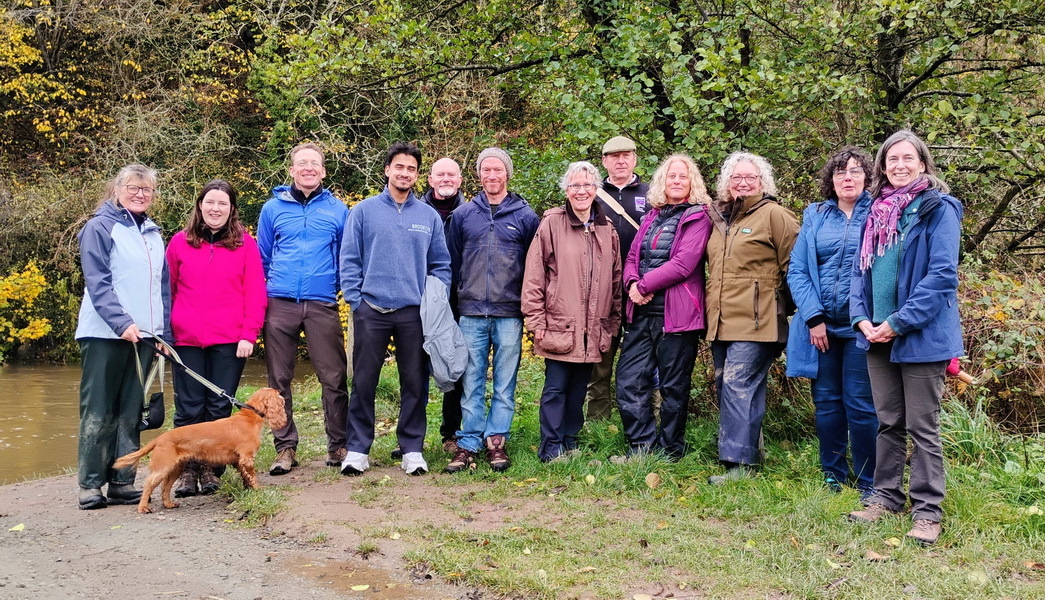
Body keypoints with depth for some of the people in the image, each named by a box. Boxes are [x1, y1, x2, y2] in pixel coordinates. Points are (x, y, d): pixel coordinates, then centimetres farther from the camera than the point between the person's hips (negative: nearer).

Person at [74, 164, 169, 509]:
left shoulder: (153, 233, 17)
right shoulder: (101, 227, -2)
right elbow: (97, 283, -11)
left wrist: (164, 332, 9)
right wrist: (122, 323, -21)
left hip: (142, 334, 6)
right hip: (105, 334, -6)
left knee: (130, 412, 7)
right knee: (99, 412, -2)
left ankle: (122, 482, 13)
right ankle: (90, 485, 4)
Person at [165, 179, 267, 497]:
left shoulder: (245, 243, 5)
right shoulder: (180, 242, 8)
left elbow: (255, 293, 2)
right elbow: (167, 290, 11)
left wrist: (248, 334, -6)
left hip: (229, 341, -1)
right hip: (186, 340, 1)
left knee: (219, 407, 4)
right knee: (189, 408, 3)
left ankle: (211, 468, 14)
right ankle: (187, 470, 11)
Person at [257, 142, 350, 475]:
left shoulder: (337, 210, 9)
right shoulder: (273, 208, 10)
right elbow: (261, 259, 15)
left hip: (322, 305, -1)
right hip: (279, 305, 1)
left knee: (334, 377, 0)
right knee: (279, 379, 5)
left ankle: (338, 444, 11)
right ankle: (285, 447, 15)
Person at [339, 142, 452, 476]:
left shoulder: (429, 216, 10)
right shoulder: (364, 211, 4)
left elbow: (441, 264, 11)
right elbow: (349, 260, 2)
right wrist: (355, 299, -6)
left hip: (415, 312, 2)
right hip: (371, 310, -1)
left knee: (415, 383, 6)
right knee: (363, 382, 3)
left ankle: (412, 448, 17)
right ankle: (357, 449, 13)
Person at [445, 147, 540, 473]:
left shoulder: (525, 215, 5)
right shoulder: (463, 214, 8)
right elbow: (452, 261, 12)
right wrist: (456, 297, 8)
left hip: (509, 314, -1)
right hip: (472, 313, 1)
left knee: (505, 384, 4)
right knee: (471, 383, 3)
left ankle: (496, 441, 13)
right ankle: (468, 444, 9)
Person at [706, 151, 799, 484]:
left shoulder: (774, 214, -3)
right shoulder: (719, 217, 17)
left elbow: (792, 266, -3)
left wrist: (781, 307, -2)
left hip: (756, 321, -8)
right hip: (721, 320, 8)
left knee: (738, 385, -13)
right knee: (725, 387, 10)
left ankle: (739, 462, -10)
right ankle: (748, 450, 21)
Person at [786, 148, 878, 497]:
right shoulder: (815, 216, 9)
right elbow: (797, 271, 4)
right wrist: (813, 317, -7)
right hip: (820, 326, 3)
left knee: (860, 405, -1)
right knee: (826, 403, 9)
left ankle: (868, 483, 11)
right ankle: (831, 478, 21)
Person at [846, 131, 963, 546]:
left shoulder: (938, 209, -7)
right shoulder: (876, 212, 11)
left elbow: (942, 274, -15)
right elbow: (861, 270, 13)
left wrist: (899, 323, -19)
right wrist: (862, 319, -3)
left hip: (920, 337, -6)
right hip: (878, 337, 6)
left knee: (922, 427, 1)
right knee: (888, 422, 15)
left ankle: (927, 511, 9)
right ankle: (886, 496, 26)